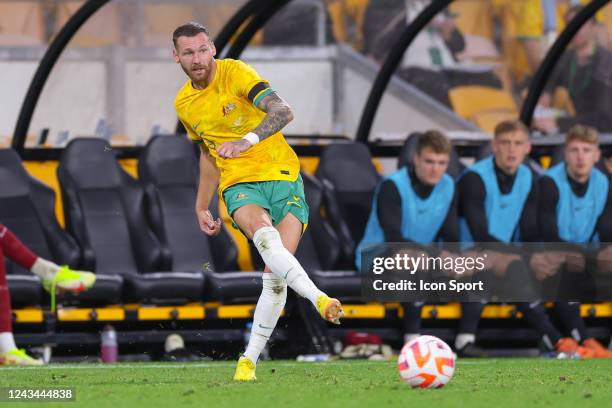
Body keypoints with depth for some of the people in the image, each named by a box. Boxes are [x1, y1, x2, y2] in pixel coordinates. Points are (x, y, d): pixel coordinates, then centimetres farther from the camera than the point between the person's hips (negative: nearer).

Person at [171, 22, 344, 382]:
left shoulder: (235, 73, -8)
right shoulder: (184, 104, 11)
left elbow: (283, 111, -22)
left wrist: (247, 140, -38)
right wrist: (202, 206, 29)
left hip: (282, 176, -2)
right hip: (239, 185, 2)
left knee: (275, 276, -12)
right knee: (265, 234, -34)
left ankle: (250, 360, -1)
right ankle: (319, 299, -51)